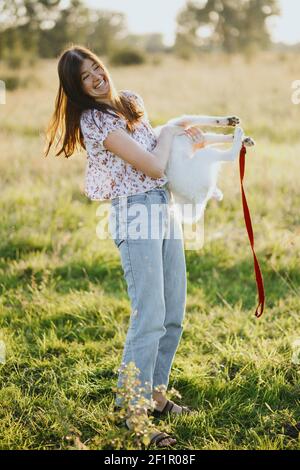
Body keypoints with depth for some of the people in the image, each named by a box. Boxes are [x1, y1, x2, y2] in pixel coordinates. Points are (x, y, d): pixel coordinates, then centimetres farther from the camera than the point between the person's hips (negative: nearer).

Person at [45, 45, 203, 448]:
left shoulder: (131, 100, 12)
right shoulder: (94, 120, -13)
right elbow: (154, 166, -16)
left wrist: (184, 131, 13)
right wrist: (170, 130, 1)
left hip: (166, 208, 8)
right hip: (135, 213, -8)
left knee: (174, 316, 11)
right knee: (149, 317, -11)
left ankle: (154, 393, 24)